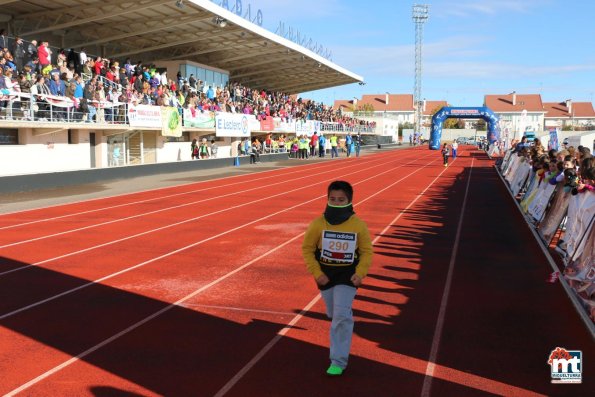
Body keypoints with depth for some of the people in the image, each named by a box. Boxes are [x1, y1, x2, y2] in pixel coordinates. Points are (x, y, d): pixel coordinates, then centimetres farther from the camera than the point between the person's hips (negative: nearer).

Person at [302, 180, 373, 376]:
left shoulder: (359, 225, -13)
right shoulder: (318, 224, -14)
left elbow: (367, 251, -1)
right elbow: (307, 249, -4)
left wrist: (360, 273, -14)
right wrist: (316, 273, -11)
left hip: (348, 275, -2)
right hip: (326, 275, 2)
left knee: (341, 316, -12)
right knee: (333, 314, 19)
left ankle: (339, 361, -1)